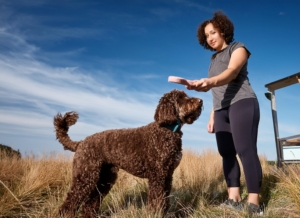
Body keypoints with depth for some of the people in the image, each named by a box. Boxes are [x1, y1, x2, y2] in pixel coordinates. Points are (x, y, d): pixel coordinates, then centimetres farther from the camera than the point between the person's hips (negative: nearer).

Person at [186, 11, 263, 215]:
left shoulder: (238, 48, 5)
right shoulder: (214, 59, 25)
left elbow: (232, 73, -17)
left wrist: (210, 82, -37)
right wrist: (212, 116, 15)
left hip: (242, 102, -7)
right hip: (221, 109, 7)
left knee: (245, 150, -16)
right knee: (227, 153, -2)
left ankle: (254, 202, -13)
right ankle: (234, 198, -2)